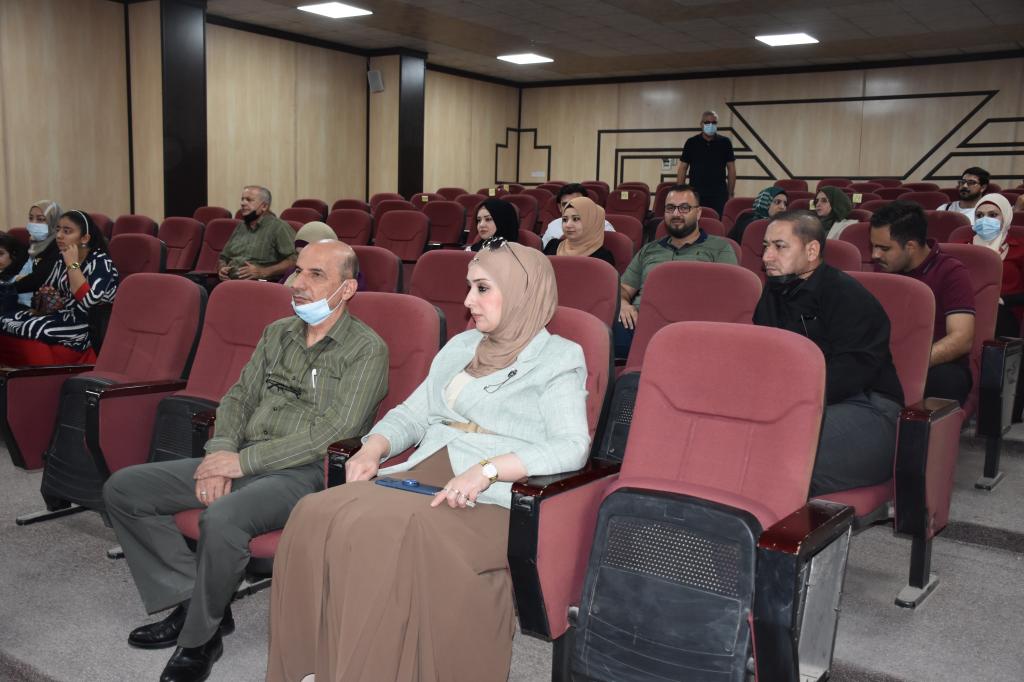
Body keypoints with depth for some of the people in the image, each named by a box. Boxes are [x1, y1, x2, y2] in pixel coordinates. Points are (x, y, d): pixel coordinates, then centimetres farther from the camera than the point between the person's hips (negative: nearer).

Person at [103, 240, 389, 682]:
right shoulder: (277, 333, 15)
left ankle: (200, 638, -10)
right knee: (123, 489, 0)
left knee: (222, 517, -36)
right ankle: (191, 600, 6)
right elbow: (240, 395, 16)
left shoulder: (367, 350, -8)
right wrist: (221, 451, -5)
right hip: (243, 461, 8)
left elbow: (333, 431, -17)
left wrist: (243, 461, -17)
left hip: (305, 473, -8)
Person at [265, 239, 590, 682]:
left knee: (390, 534, -34)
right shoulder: (461, 347, 21)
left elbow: (572, 447, -12)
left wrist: (487, 470, -25)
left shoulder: (556, 360, 1)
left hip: (491, 500, -6)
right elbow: (411, 414, 22)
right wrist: (373, 448, 1)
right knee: (316, 516, -20)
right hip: (421, 475, 6)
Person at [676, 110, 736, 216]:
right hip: (695, 193, 0)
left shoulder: (725, 143, 5)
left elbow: (731, 169, 7)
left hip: (719, 194, 0)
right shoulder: (691, 143, 6)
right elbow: (682, 168, 7)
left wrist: (731, 193, 2)